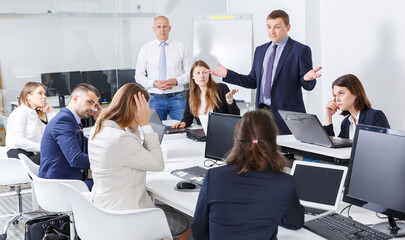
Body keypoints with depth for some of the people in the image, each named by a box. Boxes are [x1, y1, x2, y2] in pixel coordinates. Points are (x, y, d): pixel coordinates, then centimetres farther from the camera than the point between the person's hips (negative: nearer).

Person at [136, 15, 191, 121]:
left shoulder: (180, 47, 6)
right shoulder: (145, 49, 5)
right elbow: (139, 76, 5)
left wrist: (176, 81, -12)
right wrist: (154, 83, -11)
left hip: (177, 98, 0)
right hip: (155, 99, 0)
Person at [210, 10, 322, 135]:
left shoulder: (300, 50, -3)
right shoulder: (260, 50, 15)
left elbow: (308, 86, -5)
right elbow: (253, 81, 15)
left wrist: (308, 78, -29)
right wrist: (227, 74, 7)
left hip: (286, 115, -5)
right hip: (262, 112, 5)